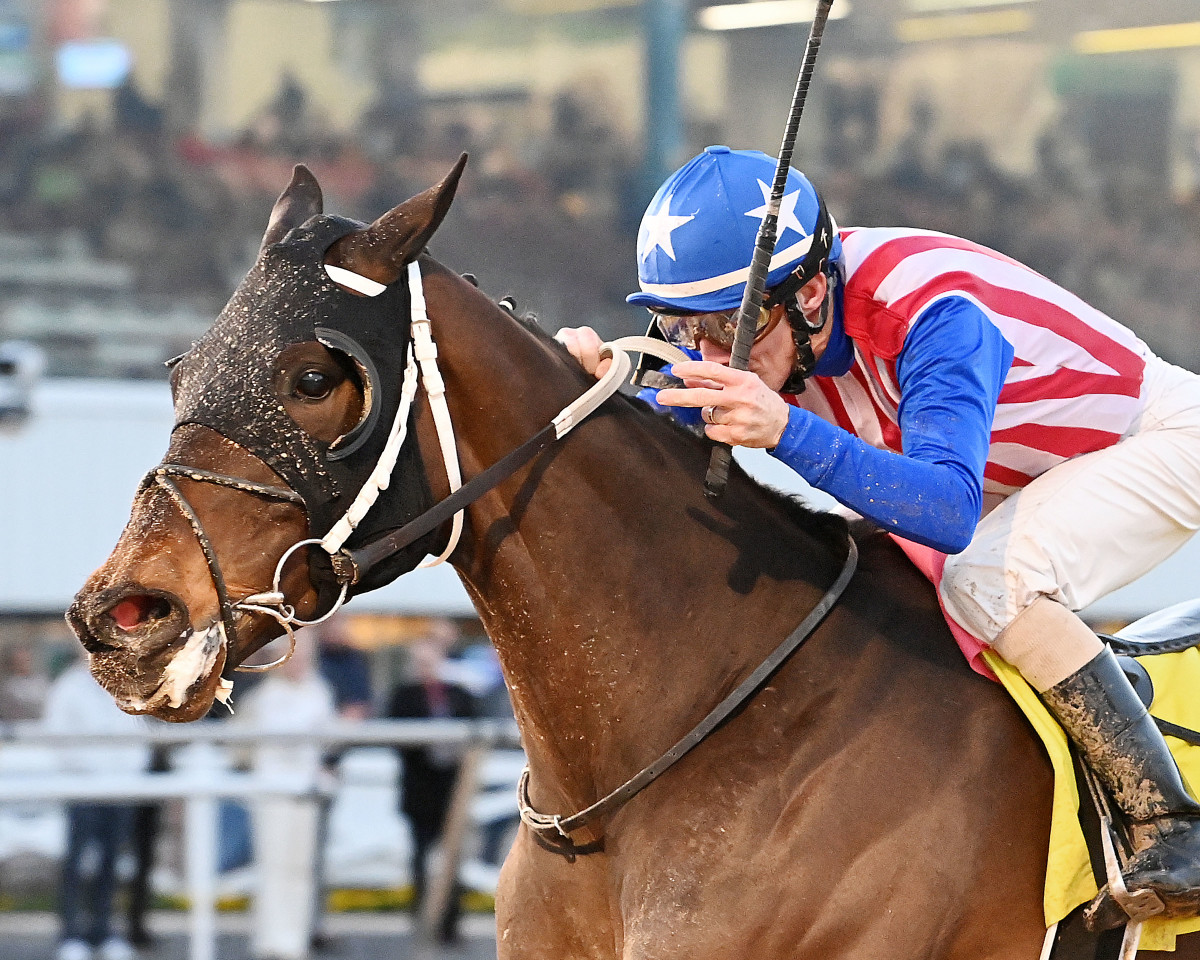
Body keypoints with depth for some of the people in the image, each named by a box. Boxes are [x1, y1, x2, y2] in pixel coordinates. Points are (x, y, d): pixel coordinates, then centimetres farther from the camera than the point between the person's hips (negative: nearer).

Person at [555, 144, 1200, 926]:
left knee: (986, 583, -32)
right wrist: (601, 387, -32)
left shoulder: (929, 311, -38)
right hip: (1021, 480, 9)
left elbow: (950, 512, -49)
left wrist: (786, 431, -61)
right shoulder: (757, 313, -16)